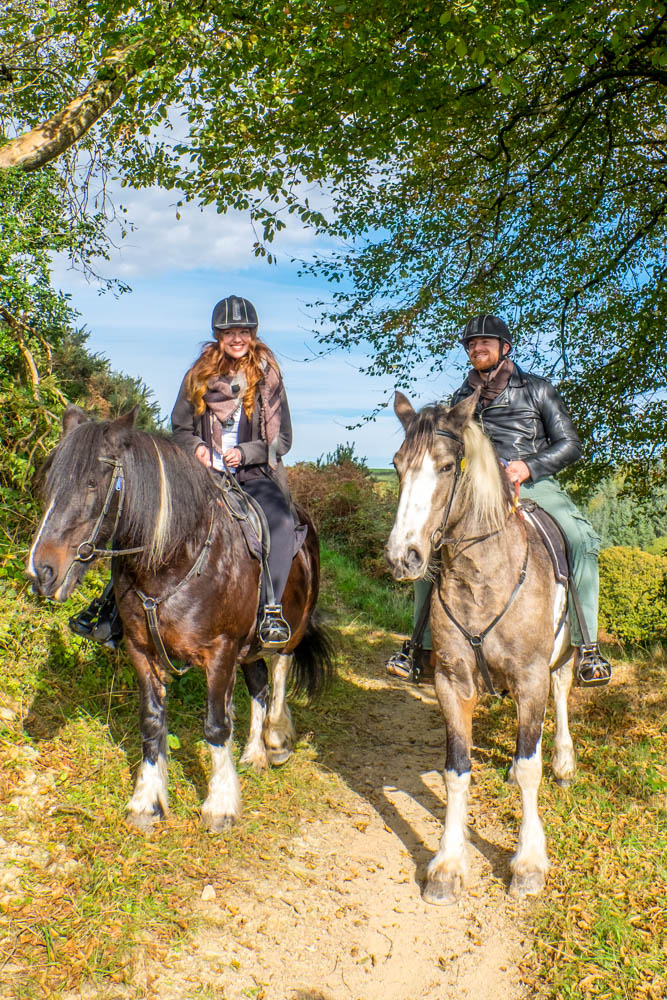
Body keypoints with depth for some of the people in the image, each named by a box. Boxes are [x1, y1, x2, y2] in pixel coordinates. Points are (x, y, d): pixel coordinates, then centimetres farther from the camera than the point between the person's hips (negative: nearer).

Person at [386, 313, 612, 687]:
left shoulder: (537, 389, 11)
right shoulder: (462, 399, 19)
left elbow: (570, 444, 5)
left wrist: (529, 466, -12)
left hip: (535, 484, -2)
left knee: (581, 539, -31)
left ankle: (586, 644, -23)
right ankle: (425, 646, -13)